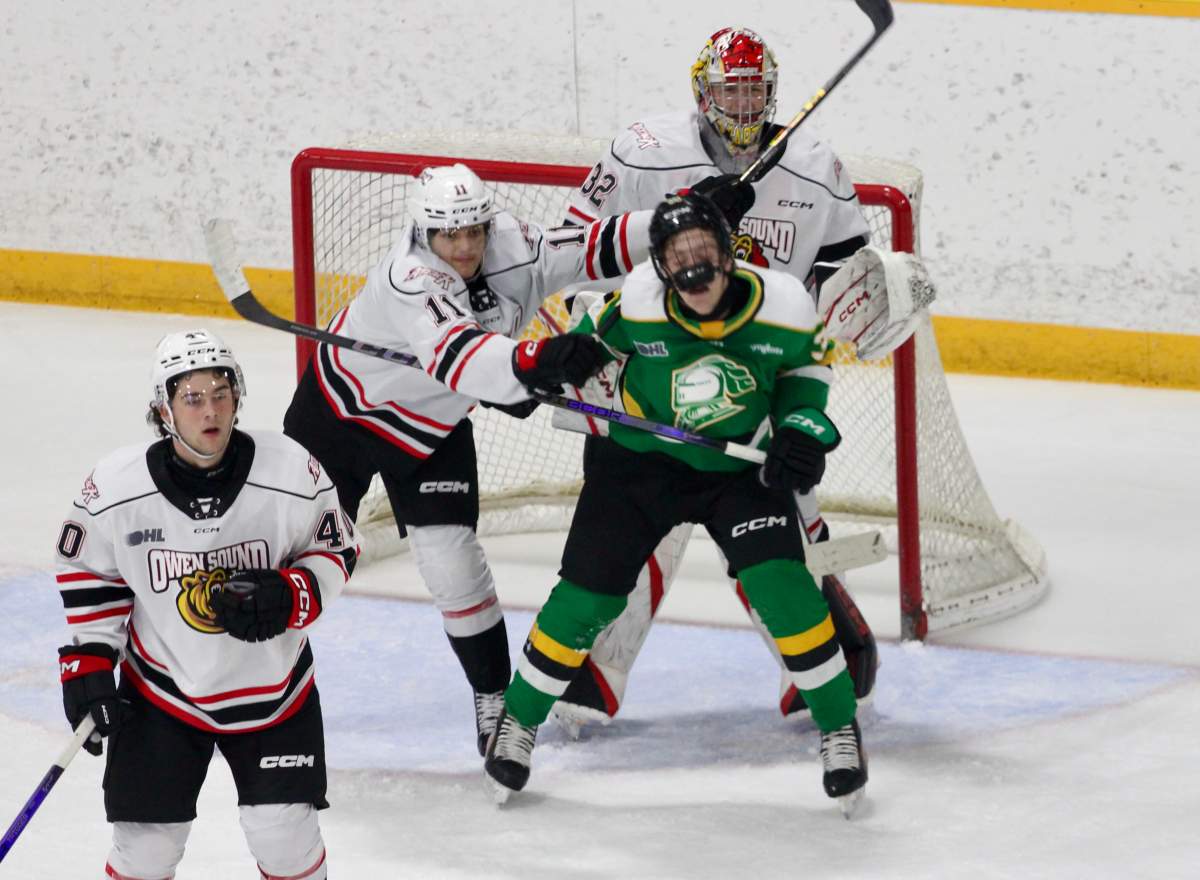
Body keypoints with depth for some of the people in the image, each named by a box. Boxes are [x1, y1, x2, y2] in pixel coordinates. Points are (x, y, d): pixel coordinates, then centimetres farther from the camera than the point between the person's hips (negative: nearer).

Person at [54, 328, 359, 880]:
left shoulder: (293, 474, -17)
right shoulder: (116, 487, -16)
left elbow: (336, 550, -2)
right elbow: (87, 572, 0)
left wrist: (290, 597, -21)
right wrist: (86, 666, -4)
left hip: (272, 684, 0)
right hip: (161, 688, 0)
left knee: (284, 833, -2)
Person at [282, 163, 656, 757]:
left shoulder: (512, 249, -19)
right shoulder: (411, 278, -37)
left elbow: (592, 250, -15)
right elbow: (456, 356, -53)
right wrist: (531, 362, -70)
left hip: (429, 429, 4)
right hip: (342, 404, -4)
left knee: (452, 562, -6)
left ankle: (494, 699, 8)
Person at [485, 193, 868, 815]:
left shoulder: (781, 305, -20)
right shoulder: (636, 303, -22)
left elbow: (804, 365, 1)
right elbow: (586, 338, 0)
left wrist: (801, 429, -11)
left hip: (741, 466, 0)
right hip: (639, 460, 0)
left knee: (780, 585, -17)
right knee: (588, 593, -3)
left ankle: (839, 726, 1)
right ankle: (520, 718, 20)